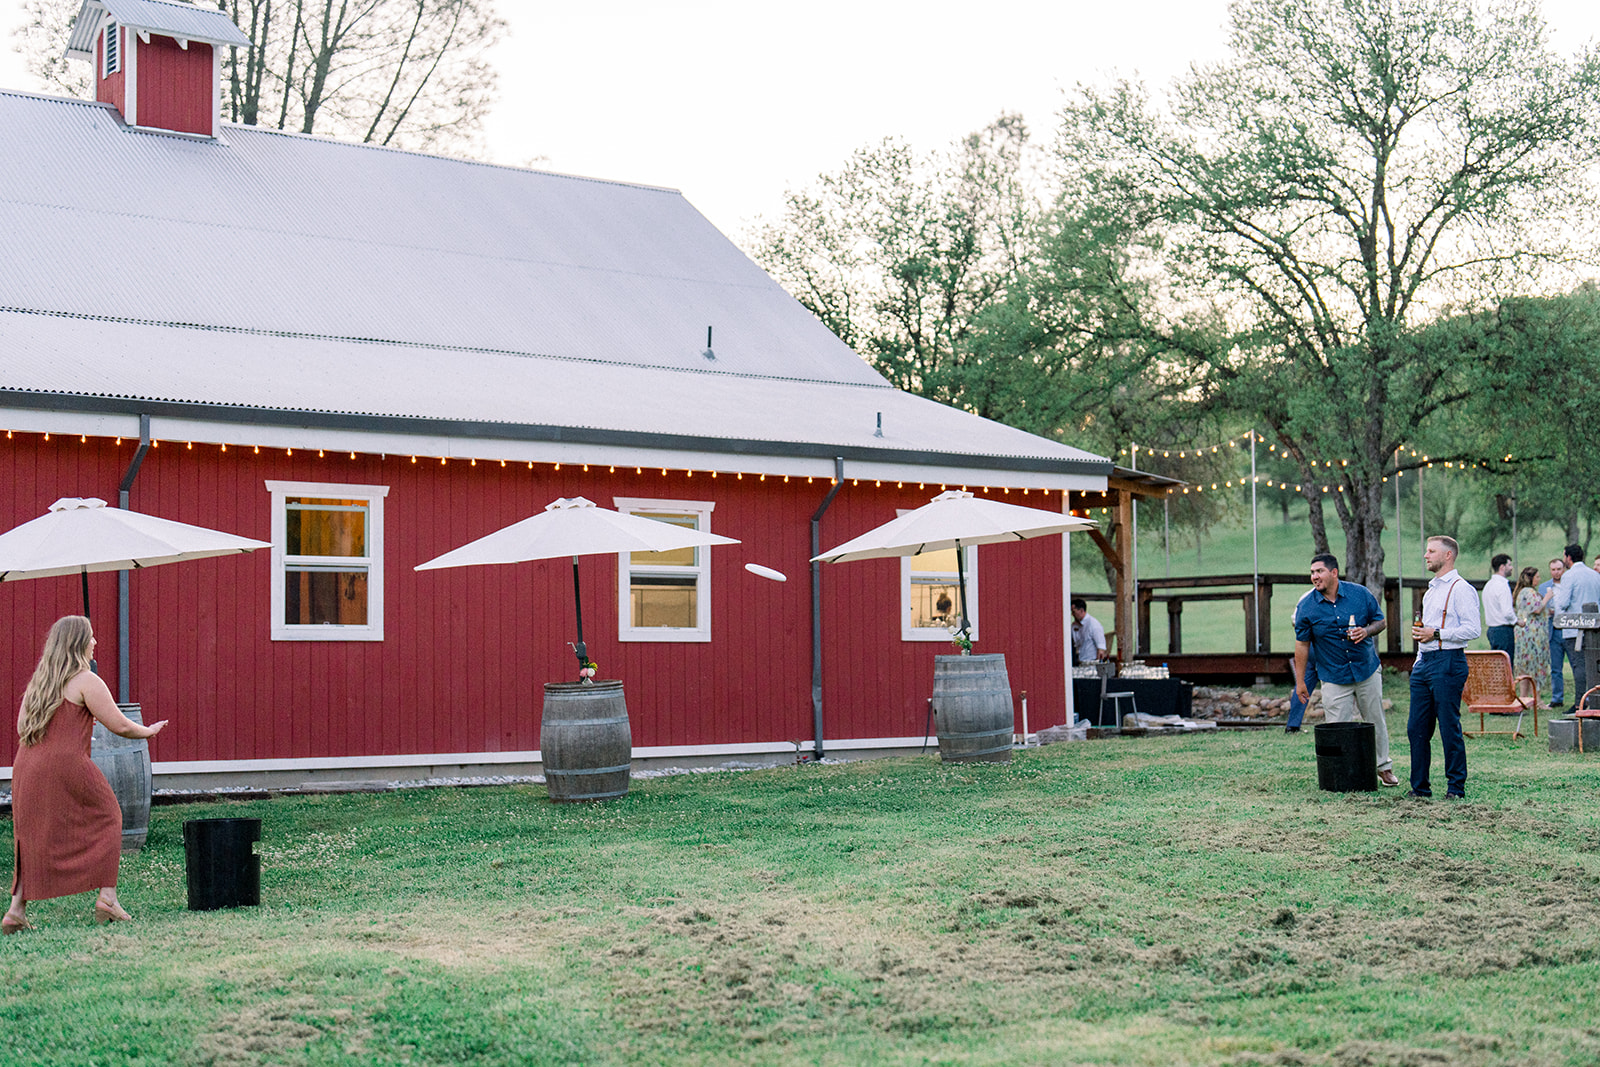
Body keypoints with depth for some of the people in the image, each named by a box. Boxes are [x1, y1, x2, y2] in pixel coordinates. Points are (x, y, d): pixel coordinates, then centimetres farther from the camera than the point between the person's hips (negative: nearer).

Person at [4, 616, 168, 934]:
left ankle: (16, 911, 8)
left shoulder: (38, 680, 16)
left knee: (32, 837, 16)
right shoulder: (86, 681, -7)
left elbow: (22, 727, 21)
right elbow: (120, 726, -7)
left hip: (27, 767, 7)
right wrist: (148, 731, 13)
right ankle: (107, 897, 4)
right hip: (66, 765, -7)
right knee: (105, 819, 11)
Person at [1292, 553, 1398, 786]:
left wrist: (1366, 631, -16)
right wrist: (1300, 681, -2)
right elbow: (1302, 644, -2)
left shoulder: (1360, 594, -5)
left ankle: (1383, 767, 28)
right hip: (1333, 677, -1)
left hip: (1367, 671, 1)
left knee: (1376, 721, 11)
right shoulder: (1306, 607, -7)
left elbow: (1381, 621, 7)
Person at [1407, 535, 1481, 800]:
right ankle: (1420, 786, 12)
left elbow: (1473, 629, -16)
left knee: (1449, 728, -5)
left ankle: (1456, 788, 3)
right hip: (1424, 663, 9)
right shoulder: (1431, 589, 22)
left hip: (1447, 663, -9)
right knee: (1416, 728, 6)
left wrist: (1436, 634, -16)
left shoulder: (1460, 588, -7)